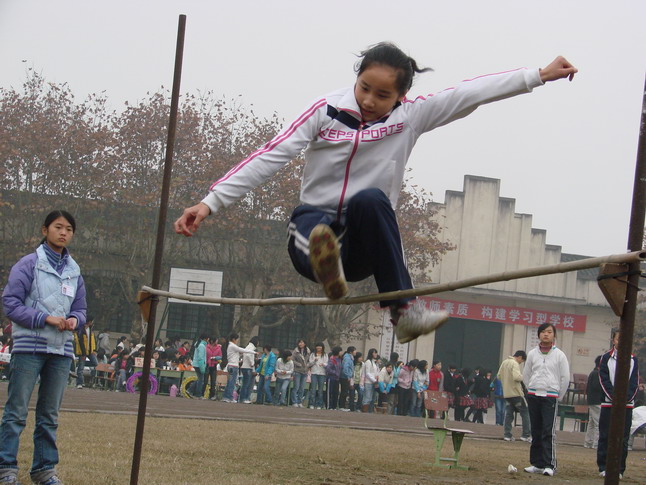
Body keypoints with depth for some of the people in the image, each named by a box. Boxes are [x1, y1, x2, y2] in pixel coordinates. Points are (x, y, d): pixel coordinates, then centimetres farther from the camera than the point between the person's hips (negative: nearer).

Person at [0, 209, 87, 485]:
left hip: (62, 349, 5)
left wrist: (74, 320, -4)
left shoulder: (74, 271, 13)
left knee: (50, 414, 11)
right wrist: (45, 318, -15)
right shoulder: (29, 264, -3)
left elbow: (80, 309, 20)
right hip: (29, 346, -5)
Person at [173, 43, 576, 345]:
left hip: (365, 244, 1)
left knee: (371, 198, -36)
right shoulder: (326, 110, -1)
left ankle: (403, 308, -37)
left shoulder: (410, 116, 1)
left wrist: (539, 75, -6)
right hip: (314, 223, 0)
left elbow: (472, 93, -2)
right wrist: (211, 202, -13)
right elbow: (269, 158, -6)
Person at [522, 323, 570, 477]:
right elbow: (526, 375, 17)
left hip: (550, 397, -3)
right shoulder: (533, 354, 8)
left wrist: (558, 396, 5)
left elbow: (565, 377, 3)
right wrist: (533, 390, 13)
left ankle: (549, 465, -13)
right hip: (533, 396, 4)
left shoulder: (559, 355, 0)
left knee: (549, 432, -11)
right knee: (536, 432, 6)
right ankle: (537, 464, 10)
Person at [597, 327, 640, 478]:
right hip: (608, 403, -1)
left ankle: (619, 469, 5)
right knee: (605, 437, 0)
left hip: (627, 404, 1)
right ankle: (603, 467, 6)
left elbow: (634, 382, 4)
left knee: (623, 439, 1)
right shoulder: (606, 358, 4)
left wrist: (626, 398, -11)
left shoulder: (633, 360, 10)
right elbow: (604, 381, -4)